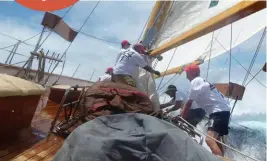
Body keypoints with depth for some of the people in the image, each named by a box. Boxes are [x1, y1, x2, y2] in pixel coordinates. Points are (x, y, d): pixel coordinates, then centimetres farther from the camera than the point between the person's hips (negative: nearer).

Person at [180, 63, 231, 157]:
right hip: (223, 110, 11)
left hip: (219, 111, -11)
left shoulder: (195, 81, -9)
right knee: (216, 140, 22)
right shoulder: (201, 81, 21)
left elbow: (188, 104, -10)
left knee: (209, 140, -27)